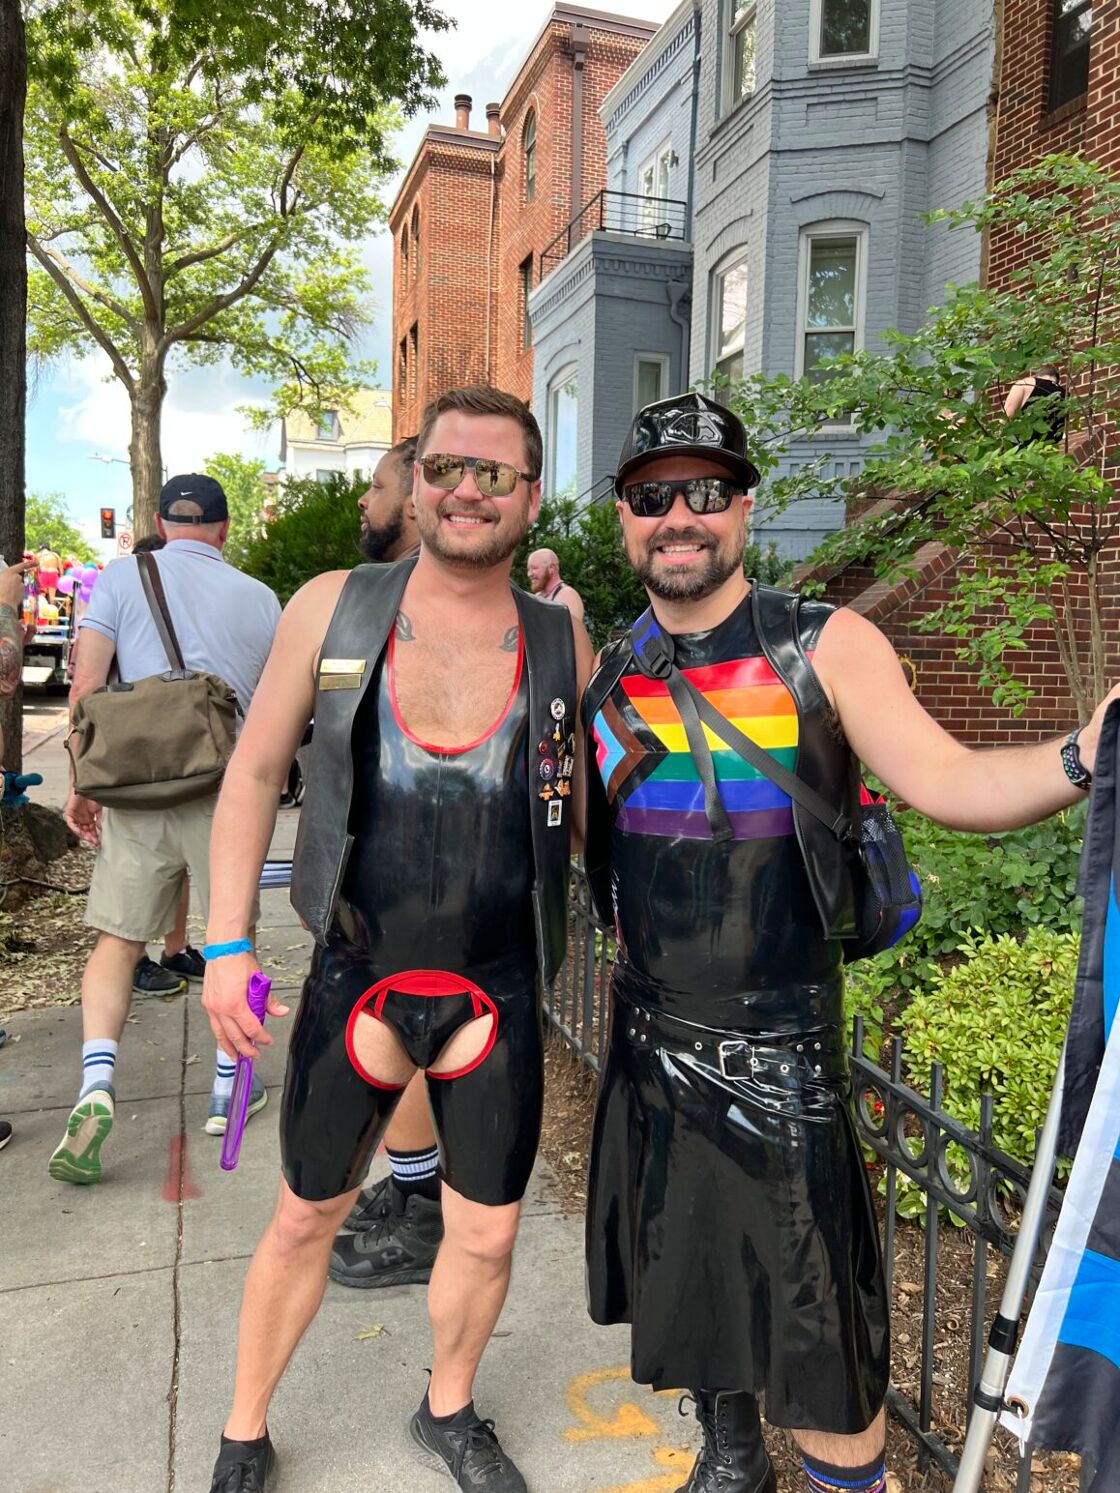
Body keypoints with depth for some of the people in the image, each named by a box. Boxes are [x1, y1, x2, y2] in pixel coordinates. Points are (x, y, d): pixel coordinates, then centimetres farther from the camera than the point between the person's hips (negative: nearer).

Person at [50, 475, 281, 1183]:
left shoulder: (123, 576, 5)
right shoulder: (259, 598, 6)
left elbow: (85, 687, -3)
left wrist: (83, 785, 4)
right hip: (228, 789, 0)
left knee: (118, 941, 11)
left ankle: (96, 1085, -5)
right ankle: (230, 1086, 25)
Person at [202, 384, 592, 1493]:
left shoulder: (561, 643, -3)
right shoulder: (331, 609, -6)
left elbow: (592, 810, 6)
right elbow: (255, 772, 1)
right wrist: (227, 943, -4)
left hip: (497, 994, 1)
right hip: (354, 979, -1)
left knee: (486, 1235, 15)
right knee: (305, 1221, 17)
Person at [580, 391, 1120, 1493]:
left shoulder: (826, 647, -9)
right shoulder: (606, 671, 4)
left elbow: (940, 779, -18)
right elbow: (572, 836, 12)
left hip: (777, 1050, -4)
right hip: (651, 1038, 5)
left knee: (815, 1319, 2)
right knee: (688, 1275, 23)